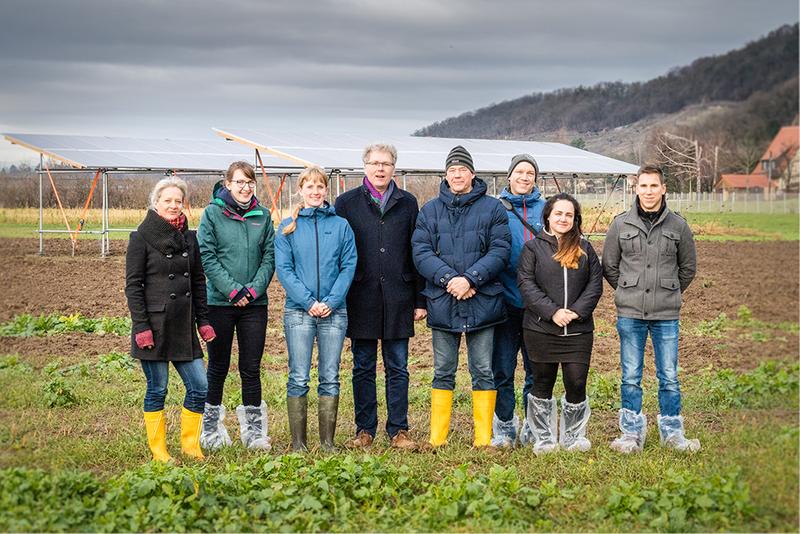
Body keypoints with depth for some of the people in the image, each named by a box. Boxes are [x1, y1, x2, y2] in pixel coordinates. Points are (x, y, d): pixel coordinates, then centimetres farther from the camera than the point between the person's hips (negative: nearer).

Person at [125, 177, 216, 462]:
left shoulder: (188, 237, 12)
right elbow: (132, 285, -7)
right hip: (155, 324, -5)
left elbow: (198, 281, 16)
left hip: (183, 325, 5)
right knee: (157, 389, 2)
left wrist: (203, 320, 10)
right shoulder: (142, 237, -4)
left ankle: (190, 443, 18)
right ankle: (158, 450, 14)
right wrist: (141, 326, -13)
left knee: (199, 387, 2)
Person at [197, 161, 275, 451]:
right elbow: (207, 257, -7)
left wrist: (253, 289, -9)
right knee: (218, 367, 6)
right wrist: (233, 290, -13)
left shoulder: (263, 215, 7)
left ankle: (254, 428, 12)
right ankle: (212, 427, 17)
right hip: (220, 301, -2)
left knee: (251, 368, 5)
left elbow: (270, 256, 5)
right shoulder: (212, 213, -2)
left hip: (255, 303, 2)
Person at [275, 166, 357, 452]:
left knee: (330, 378, 4)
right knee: (298, 378, -2)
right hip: (298, 311, -1)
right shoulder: (288, 226, 5)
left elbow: (349, 266, 3)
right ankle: (298, 442, 4)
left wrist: (331, 301, -10)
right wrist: (308, 302, -12)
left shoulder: (341, 225, 8)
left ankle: (328, 441, 11)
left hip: (334, 311, 1)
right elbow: (284, 269, -1)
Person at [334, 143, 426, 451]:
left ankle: (398, 430, 12)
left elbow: (417, 254, 8)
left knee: (398, 368, 5)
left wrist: (420, 300, 4)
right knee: (363, 368, 7)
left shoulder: (407, 203, 8)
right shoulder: (347, 203, 4)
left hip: (398, 299, 1)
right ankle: (365, 430, 15)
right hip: (361, 299, -1)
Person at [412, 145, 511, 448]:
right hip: (442, 303, 2)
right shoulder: (430, 211, 9)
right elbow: (421, 252, -1)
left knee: (483, 371, 4)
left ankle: (484, 438, 10)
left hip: (482, 302, -1)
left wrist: (470, 279, -17)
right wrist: (448, 279, -15)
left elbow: (500, 251, -5)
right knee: (443, 372, 8)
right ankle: (437, 438, 13)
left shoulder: (491, 208, 4)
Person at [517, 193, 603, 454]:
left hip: (578, 330, 2)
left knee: (577, 383, -1)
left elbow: (595, 284, 6)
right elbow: (526, 284, -5)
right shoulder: (533, 247, 3)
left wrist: (577, 311, -9)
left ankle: (573, 436, 18)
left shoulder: (585, 248, 11)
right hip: (540, 330, -2)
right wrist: (552, 312, -15)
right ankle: (543, 438, 19)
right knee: (543, 384, 6)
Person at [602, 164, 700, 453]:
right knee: (630, 377, 5)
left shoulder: (678, 226, 3)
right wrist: (629, 292, 9)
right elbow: (609, 266, 11)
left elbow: (688, 267, 14)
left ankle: (672, 432, 18)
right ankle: (632, 433, 14)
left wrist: (669, 293, 12)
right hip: (630, 313, 0)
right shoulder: (621, 224, 2)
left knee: (669, 377, 5)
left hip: (666, 315, 0)